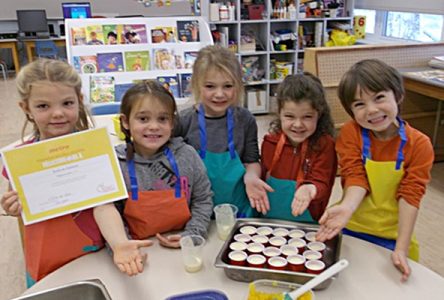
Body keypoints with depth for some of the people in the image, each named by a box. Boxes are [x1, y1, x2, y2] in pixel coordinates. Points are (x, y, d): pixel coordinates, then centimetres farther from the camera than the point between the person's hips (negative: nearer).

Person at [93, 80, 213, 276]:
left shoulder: (187, 155, 0)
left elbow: (203, 199, 7)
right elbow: (105, 208, -13)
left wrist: (192, 234, -6)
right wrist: (121, 245, -29)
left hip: (181, 251, 2)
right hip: (140, 256, -1)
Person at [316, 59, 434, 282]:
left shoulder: (419, 145, -11)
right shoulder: (350, 133, -11)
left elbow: (409, 196, -14)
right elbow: (355, 177, -17)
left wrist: (401, 249, -19)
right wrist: (348, 206, -39)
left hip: (391, 238, 0)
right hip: (350, 230, 0)